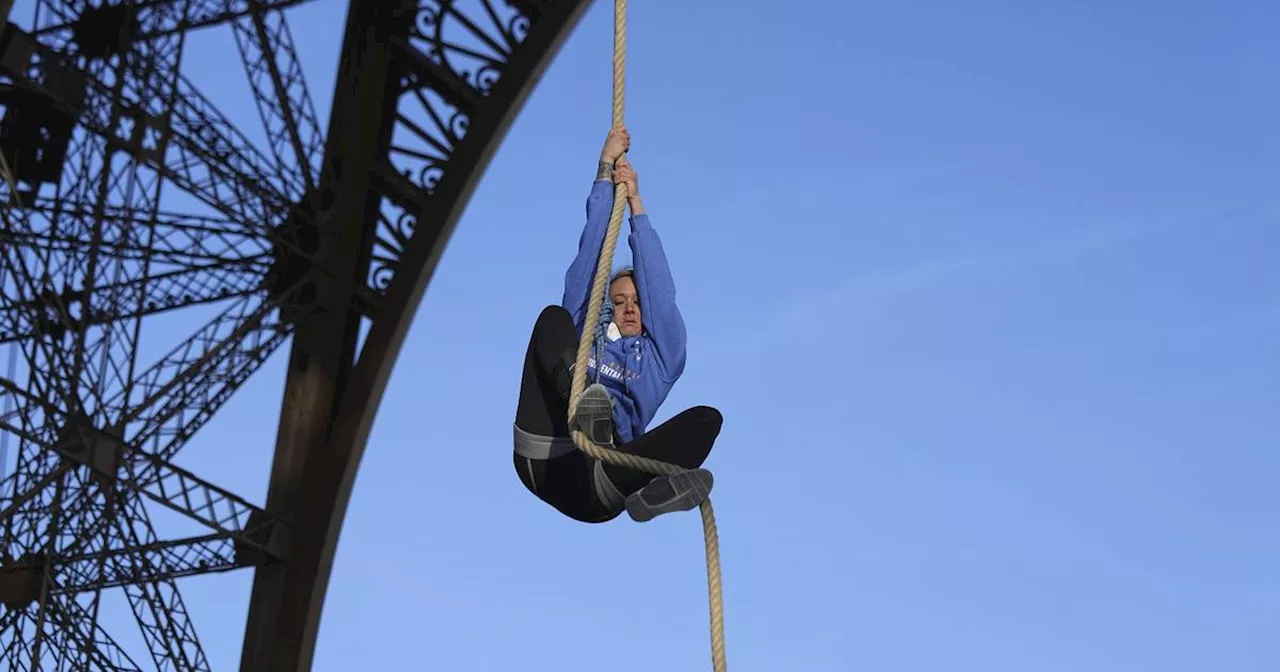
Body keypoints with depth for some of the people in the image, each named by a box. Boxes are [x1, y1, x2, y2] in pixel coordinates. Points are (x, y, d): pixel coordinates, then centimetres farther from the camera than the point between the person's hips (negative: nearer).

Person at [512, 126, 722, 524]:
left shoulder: (662, 353, 28)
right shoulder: (585, 332, 29)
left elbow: (657, 283, 21)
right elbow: (588, 254, 27)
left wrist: (635, 202, 26)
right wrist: (605, 171, 29)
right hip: (543, 460, 0)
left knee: (706, 417, -20)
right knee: (554, 317, -7)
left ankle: (647, 493, -53)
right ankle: (585, 412, -42)